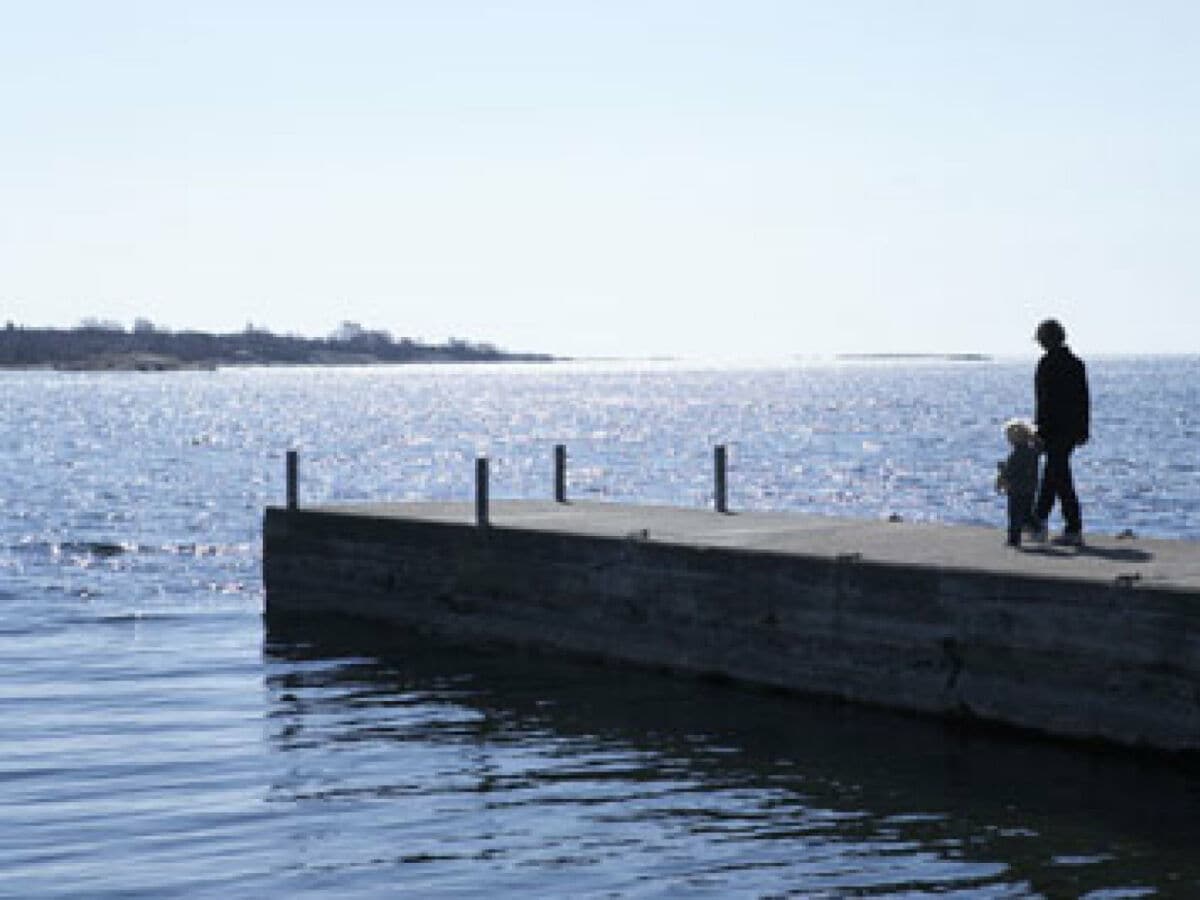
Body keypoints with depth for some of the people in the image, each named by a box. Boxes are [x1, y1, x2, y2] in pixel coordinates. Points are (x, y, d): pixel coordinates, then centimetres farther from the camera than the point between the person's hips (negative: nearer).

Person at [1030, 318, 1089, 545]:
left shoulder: (1048, 363, -13)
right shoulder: (1076, 363, 10)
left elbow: (1044, 400, -17)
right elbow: (1084, 399, 13)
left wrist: (1041, 431, -14)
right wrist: (1083, 430, 18)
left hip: (1055, 429, -8)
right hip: (1073, 430, 8)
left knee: (1060, 478, -4)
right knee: (1052, 475, 19)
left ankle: (1074, 530, -5)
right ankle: (1039, 521, 31)